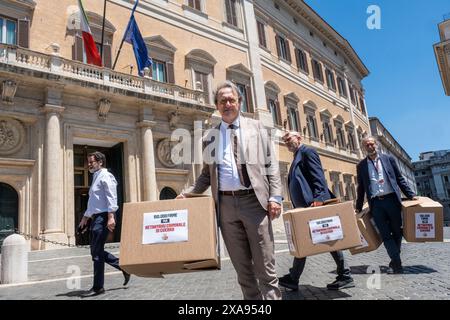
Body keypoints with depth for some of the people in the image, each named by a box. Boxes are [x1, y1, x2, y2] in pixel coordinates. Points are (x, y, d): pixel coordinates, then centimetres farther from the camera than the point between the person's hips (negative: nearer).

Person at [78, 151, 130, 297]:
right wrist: (85, 219, 27)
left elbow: (111, 198, -18)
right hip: (96, 218, 10)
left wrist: (111, 217, -27)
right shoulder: (95, 178, 22)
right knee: (96, 251, 11)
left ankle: (98, 287, 4)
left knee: (97, 252, -6)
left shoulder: (105, 176, -7)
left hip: (104, 217, -10)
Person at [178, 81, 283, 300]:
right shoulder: (210, 136, 13)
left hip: (254, 201, -2)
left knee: (265, 265, 2)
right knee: (242, 266, 10)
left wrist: (275, 197, -6)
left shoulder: (256, 128, 9)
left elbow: (271, 165, 4)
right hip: (226, 205, 2)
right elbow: (207, 174, 16)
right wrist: (188, 194, 2)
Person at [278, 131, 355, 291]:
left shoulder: (307, 152, -4)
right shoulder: (297, 157, 24)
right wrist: (298, 206, 18)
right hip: (305, 206, 10)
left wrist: (318, 198, -27)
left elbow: (318, 176, -16)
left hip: (312, 204, -10)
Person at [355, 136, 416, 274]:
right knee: (385, 234, -3)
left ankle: (395, 261, 20)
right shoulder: (361, 165, 8)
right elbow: (361, 187, 11)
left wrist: (411, 195, 3)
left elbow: (399, 179, 10)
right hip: (376, 203, 0)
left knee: (396, 231, 6)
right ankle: (397, 262, 2)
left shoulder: (388, 159, 9)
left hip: (391, 199, 1)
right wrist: (358, 207, 9)